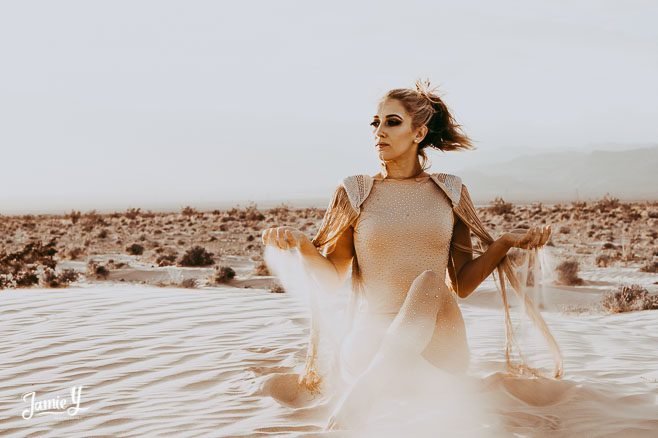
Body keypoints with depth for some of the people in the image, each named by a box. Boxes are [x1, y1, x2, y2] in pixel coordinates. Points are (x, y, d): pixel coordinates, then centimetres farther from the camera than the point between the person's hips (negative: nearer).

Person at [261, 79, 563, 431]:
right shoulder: (355, 192, 6)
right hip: (373, 339, -1)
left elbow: (462, 284, 12)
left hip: (442, 347, 2)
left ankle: (353, 400, -28)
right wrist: (301, 244, -12)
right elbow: (332, 277, 7)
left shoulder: (450, 192, 9)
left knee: (430, 282, -31)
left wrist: (506, 242, -1)